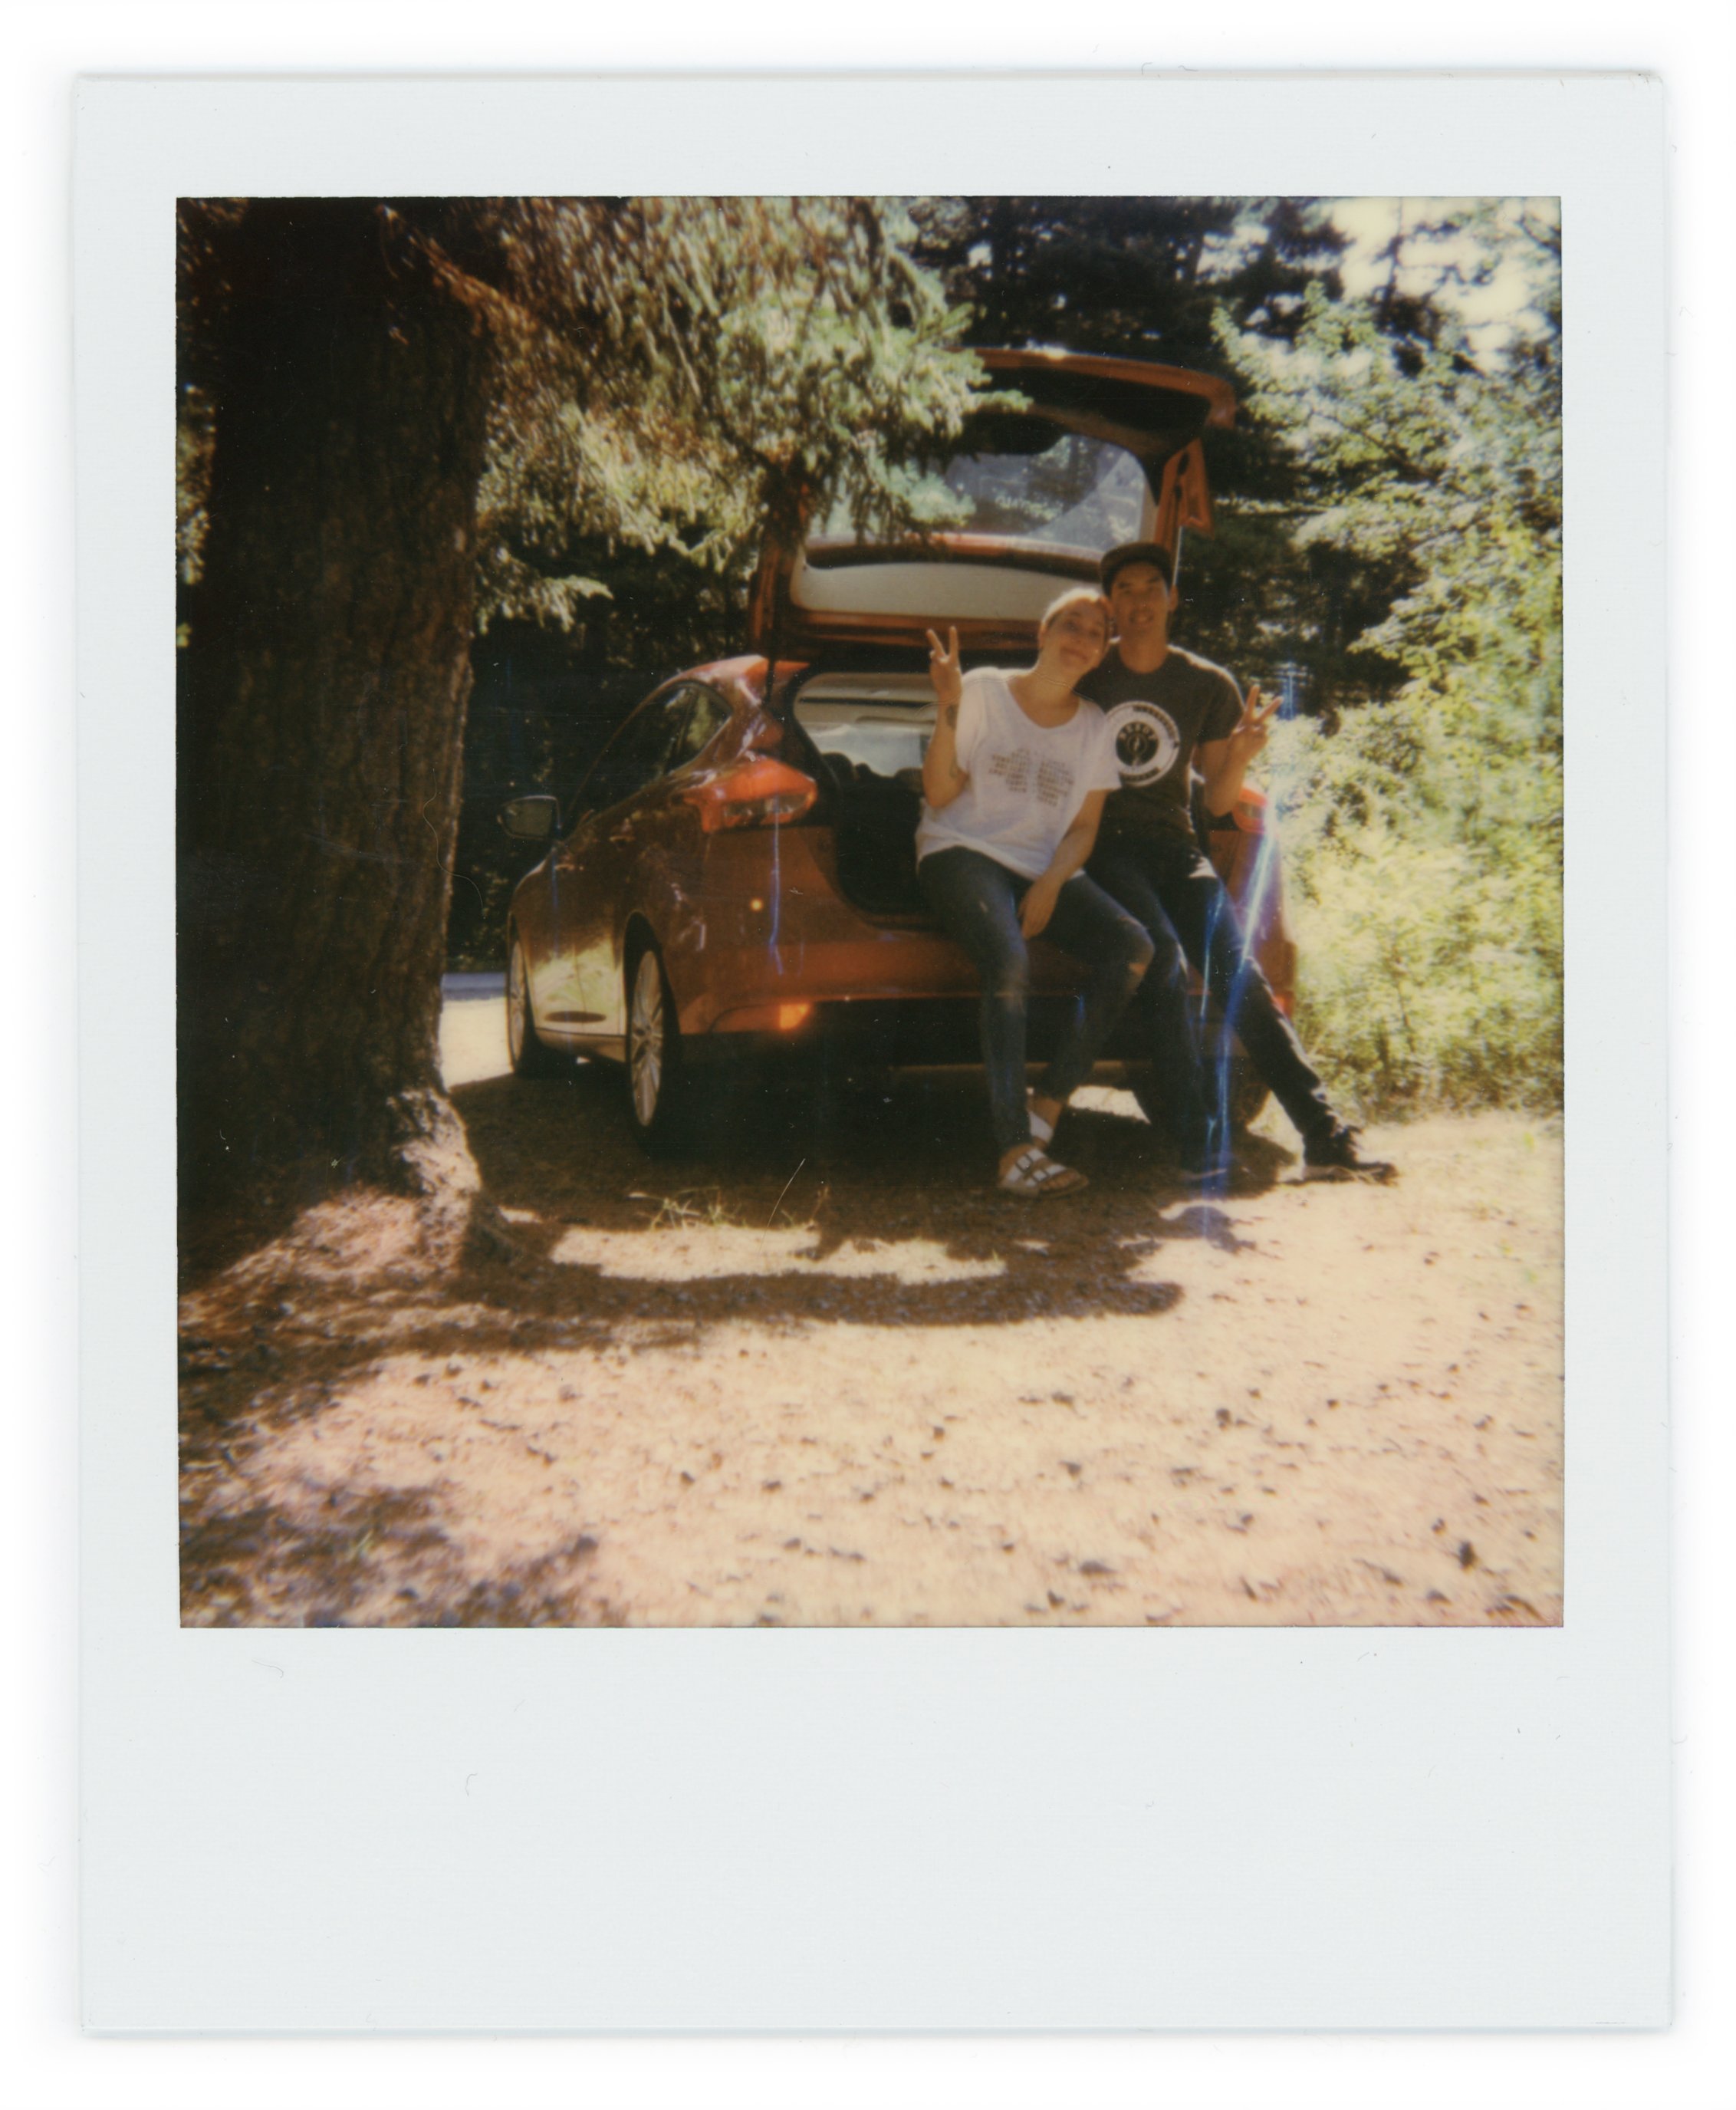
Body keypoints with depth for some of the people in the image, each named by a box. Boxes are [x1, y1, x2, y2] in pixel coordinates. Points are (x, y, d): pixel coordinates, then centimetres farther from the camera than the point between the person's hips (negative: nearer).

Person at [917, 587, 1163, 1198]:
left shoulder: (1094, 728, 11)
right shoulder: (983, 690, 1)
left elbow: (1083, 828, 9)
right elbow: (939, 796, -4)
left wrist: (1052, 883, -11)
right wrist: (947, 712, -18)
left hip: (1044, 868, 5)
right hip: (963, 851, -4)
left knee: (1132, 947, -23)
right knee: (1009, 962, -34)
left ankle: (1046, 1109, -20)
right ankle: (1015, 1151, -36)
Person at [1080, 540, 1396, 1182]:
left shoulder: (1209, 686, 8)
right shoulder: (1084, 678, 4)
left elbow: (1217, 801, 9)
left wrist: (1240, 758, -11)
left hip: (1173, 846, 2)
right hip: (1103, 846, -2)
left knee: (1238, 970, -17)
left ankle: (1324, 1134, -21)